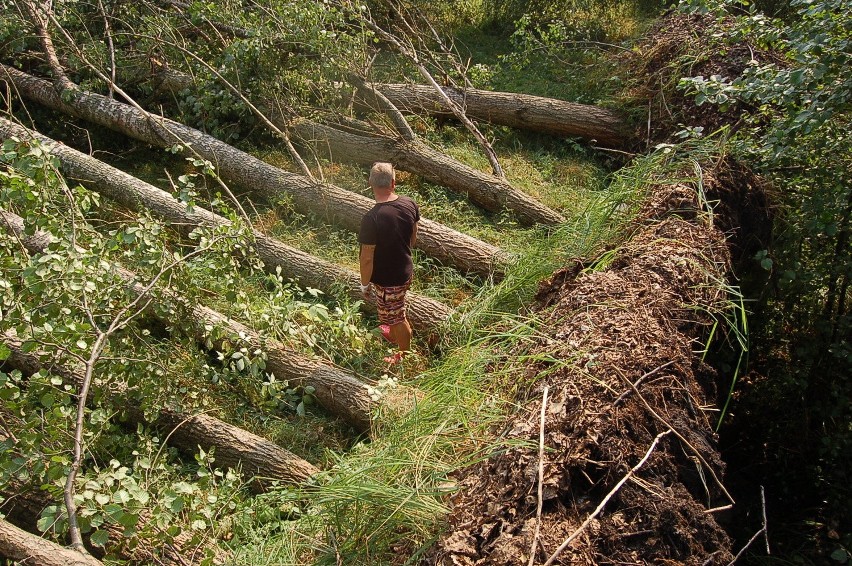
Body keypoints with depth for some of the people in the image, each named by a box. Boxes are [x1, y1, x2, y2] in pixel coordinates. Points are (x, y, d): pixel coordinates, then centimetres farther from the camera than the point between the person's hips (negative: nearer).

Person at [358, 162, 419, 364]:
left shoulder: (371, 219, -33)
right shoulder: (409, 204, -13)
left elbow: (367, 258, -24)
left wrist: (364, 284, -8)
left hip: (387, 280, -6)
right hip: (406, 271, 6)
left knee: (396, 318, 17)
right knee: (396, 311, 33)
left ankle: (406, 356, 37)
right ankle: (394, 334, 59)